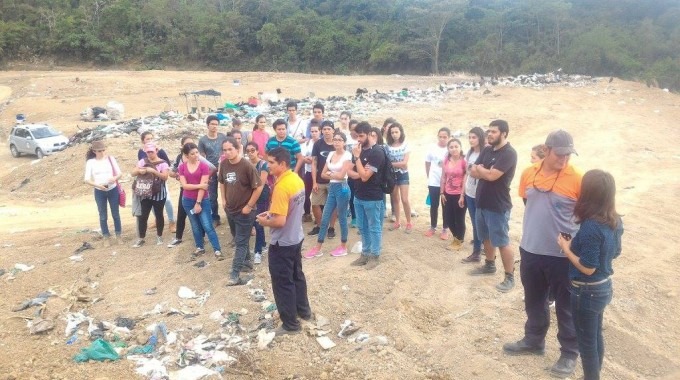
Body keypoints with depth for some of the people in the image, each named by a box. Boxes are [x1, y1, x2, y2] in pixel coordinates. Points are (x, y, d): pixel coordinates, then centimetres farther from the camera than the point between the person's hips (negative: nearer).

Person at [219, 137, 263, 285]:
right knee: (239, 239, 21)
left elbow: (259, 187, -18)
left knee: (241, 242, -1)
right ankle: (247, 262, 39)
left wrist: (249, 206, -16)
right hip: (230, 210, 7)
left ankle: (235, 274, 1)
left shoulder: (247, 166, -22)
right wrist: (223, 200, 7)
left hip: (244, 211, -7)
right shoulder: (224, 164, -2)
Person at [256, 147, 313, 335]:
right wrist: (272, 213, 11)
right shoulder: (297, 180, 1)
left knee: (282, 282, 5)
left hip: (282, 243, -9)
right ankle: (304, 311, 38)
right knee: (297, 276, 23)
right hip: (296, 238, 9)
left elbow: (280, 221, -28)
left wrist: (264, 221, -9)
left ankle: (290, 324, 16)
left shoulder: (281, 187, -26)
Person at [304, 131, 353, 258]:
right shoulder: (330, 154, 10)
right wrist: (334, 175, -8)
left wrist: (330, 173, -3)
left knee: (342, 218, 4)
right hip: (332, 188, 7)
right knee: (325, 219, 7)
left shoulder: (347, 155, -9)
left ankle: (343, 247, 19)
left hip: (342, 188, -6)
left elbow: (341, 175, -17)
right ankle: (317, 248, 12)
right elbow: (323, 174, 8)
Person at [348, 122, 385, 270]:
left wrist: (357, 157, -19)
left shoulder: (377, 152, -17)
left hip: (373, 198, -8)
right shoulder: (359, 150, 7)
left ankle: (375, 255, 18)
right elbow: (349, 170, 10)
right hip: (359, 196, 8)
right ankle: (365, 253, 28)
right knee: (362, 227, 16)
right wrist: (357, 173, -10)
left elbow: (364, 176, -22)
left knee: (374, 228, 6)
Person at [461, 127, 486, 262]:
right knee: (475, 224, 12)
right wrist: (462, 193, 13)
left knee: (480, 224, 3)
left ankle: (477, 253, 14)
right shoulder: (469, 153, 9)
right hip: (469, 194, 7)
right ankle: (477, 252, 20)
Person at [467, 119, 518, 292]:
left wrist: (479, 169, -5)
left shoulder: (509, 153, -17)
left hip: (498, 206, -8)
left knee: (502, 242, -1)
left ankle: (510, 277, 9)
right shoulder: (486, 150, 9)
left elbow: (491, 176, -25)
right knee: (486, 237, 21)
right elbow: (473, 172, 4)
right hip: (482, 202, 8)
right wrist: (487, 171, -14)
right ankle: (490, 265, 39)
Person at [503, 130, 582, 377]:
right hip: (530, 250, 5)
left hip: (562, 255, -4)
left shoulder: (577, 179, -15)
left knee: (565, 306, 10)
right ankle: (533, 341, 40)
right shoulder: (528, 174, -1)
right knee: (534, 301, 21)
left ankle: (570, 353, 27)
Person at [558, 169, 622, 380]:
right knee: (596, 337, 24)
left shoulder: (590, 227, -28)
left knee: (586, 342, 9)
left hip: (587, 291, -9)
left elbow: (588, 268, -24)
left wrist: (566, 248, -12)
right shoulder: (615, 221, -2)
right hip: (604, 286, 9)